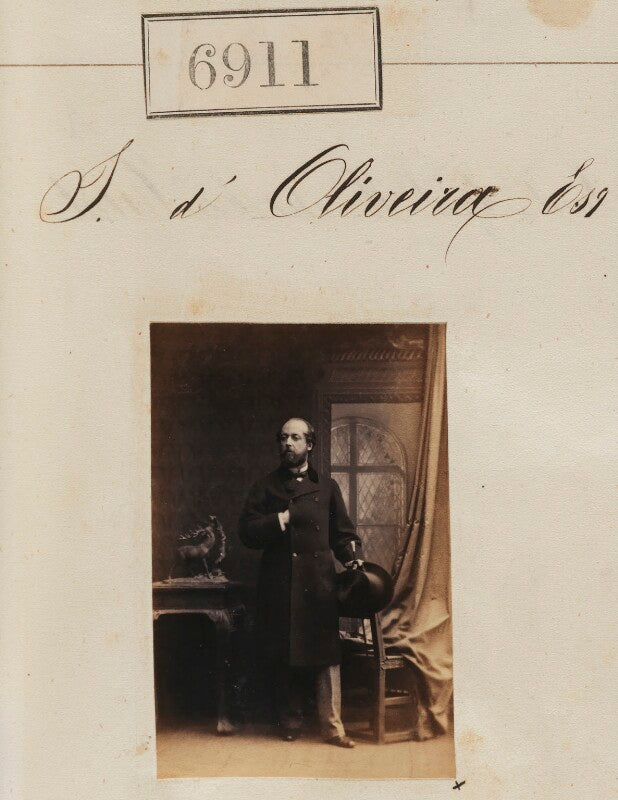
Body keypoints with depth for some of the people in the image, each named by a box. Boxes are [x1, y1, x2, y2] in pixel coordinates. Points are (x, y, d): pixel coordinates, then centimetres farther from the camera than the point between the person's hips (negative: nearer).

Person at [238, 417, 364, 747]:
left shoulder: (327, 487, 14)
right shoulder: (265, 487, 12)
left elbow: (343, 533, 12)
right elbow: (247, 531, 3)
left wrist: (353, 558, -5)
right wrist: (280, 519, -9)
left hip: (319, 583, 0)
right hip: (278, 583, 0)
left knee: (325, 654, -5)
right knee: (282, 657, 4)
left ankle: (332, 727, 0)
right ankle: (289, 723, 18)